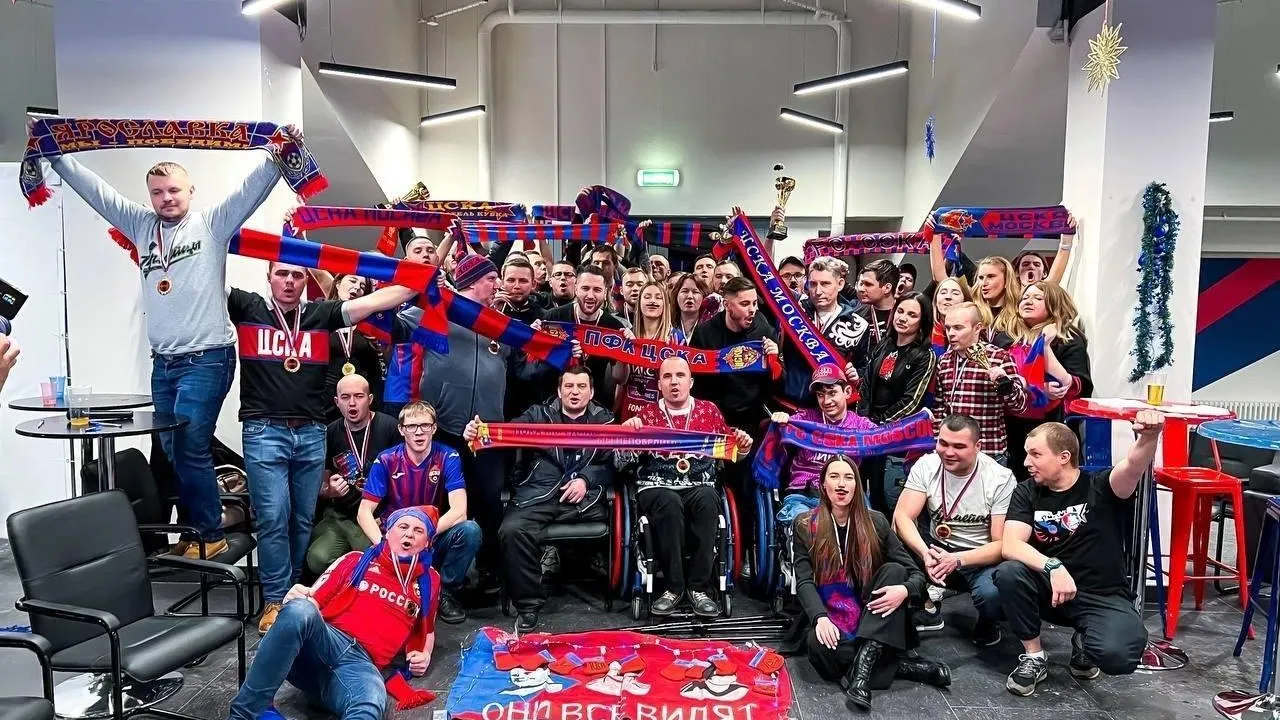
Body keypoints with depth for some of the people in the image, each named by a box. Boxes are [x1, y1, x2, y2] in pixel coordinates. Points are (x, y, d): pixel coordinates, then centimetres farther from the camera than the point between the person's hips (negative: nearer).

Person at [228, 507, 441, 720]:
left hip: (362, 663, 0)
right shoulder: (356, 560, 17)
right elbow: (314, 601, 11)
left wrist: (424, 654, 13)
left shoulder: (429, 582, 22)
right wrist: (298, 599, -13)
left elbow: (427, 629, 35)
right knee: (300, 609, -39)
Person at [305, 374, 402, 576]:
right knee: (318, 559, -22)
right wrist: (329, 491, -6)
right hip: (338, 517, 3)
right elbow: (321, 484, 17)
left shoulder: (389, 427, -5)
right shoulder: (330, 433, 9)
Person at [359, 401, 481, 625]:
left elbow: (459, 510, -18)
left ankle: (445, 593, -5)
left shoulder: (448, 458, -8)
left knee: (470, 530, -29)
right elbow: (364, 512, -8)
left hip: (435, 538, 1)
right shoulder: (386, 461, -5)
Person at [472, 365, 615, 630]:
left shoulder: (604, 421, 18)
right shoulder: (539, 415, 18)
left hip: (582, 496, 1)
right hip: (537, 493, 0)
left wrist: (586, 480, -11)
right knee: (512, 530, -28)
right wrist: (479, 431, -20)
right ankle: (528, 604, -13)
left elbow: (612, 463, 8)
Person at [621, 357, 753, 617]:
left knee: (707, 499, -34)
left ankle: (699, 588, -25)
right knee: (670, 503, -35)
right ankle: (674, 586, -22)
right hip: (657, 489, -1)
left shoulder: (710, 410, 12)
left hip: (700, 488, 1)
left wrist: (742, 447, -1)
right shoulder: (647, 414, 8)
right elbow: (625, 459, 3)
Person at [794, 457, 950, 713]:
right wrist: (820, 617, -29)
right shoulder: (805, 525, -2)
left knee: (894, 570, -25)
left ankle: (863, 665, -32)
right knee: (819, 645, -35)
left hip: (872, 617, 2)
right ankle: (902, 665, -20)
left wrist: (904, 590, -25)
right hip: (831, 619, -1)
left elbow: (916, 573, -1)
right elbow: (804, 582, -9)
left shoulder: (875, 522, 1)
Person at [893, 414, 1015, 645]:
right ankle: (929, 608, 3)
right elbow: (902, 516, -16)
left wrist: (957, 560, -31)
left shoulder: (1001, 478, -14)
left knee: (992, 594, -36)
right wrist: (926, 554, -34)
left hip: (983, 559, -3)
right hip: (938, 549, 3)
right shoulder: (926, 466, -8)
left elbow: (1003, 544, -16)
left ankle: (987, 624, 5)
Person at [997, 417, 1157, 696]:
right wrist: (1053, 566, -34)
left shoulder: (1100, 488, -7)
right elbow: (1010, 545, -16)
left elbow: (1134, 466, -30)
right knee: (1008, 573, -30)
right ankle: (1033, 657, -6)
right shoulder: (1027, 492, -2)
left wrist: (1149, 436, -52)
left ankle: (1085, 644, 8)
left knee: (1117, 655, -32)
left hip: (1103, 597, -2)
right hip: (1051, 590, 2)